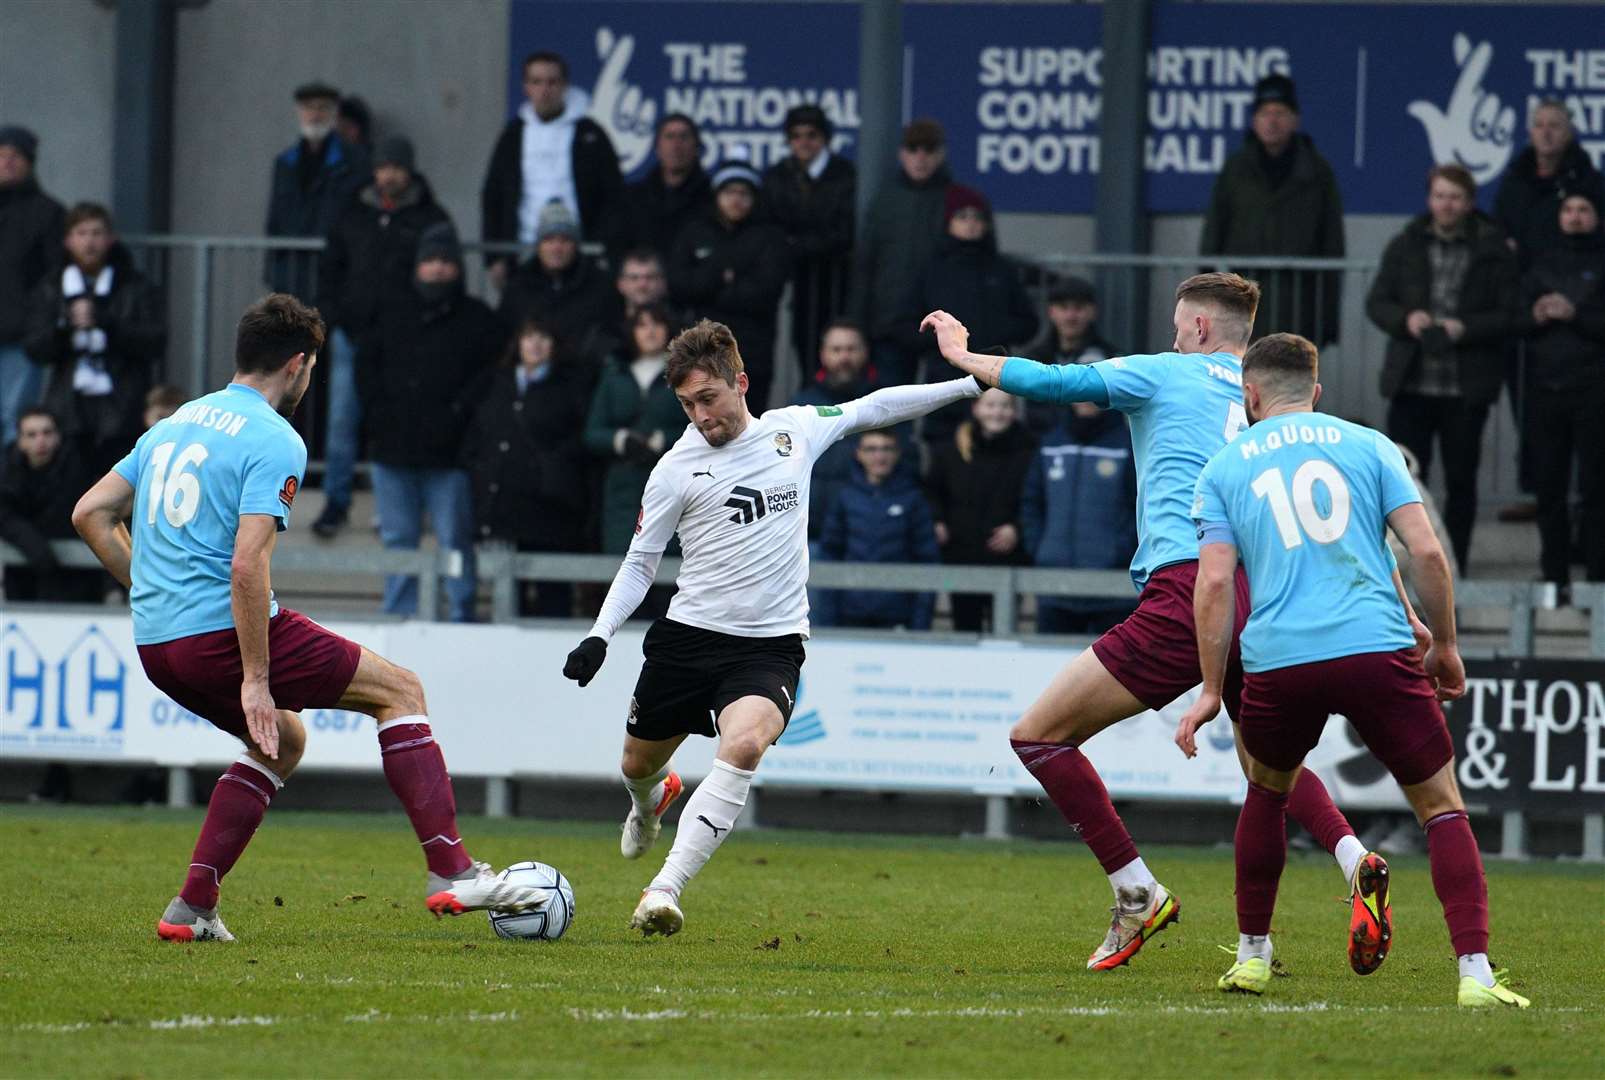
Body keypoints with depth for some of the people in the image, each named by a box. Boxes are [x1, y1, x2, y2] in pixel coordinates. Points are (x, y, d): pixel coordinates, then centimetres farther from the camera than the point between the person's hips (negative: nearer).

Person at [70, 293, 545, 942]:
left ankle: (192, 908, 18)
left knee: (283, 741, 30)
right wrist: (255, 678, -19)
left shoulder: (174, 425, 16)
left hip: (155, 645, 8)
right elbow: (248, 565, -20)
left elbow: (90, 513, 17)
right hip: (222, 632, -8)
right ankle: (450, 872, -4)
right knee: (401, 692, 4)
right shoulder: (274, 443, -10)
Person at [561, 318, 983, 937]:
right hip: (688, 635, 1)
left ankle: (665, 890, -30)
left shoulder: (794, 431, 4)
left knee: (744, 746, -29)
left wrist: (973, 383, 16)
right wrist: (600, 636, -7)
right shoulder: (677, 468, 0)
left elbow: (873, 409, 17)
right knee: (640, 763, 14)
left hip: (770, 646, -1)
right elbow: (639, 564, 6)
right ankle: (649, 805, 55)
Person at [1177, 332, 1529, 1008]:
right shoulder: (1367, 446, 12)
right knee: (1442, 807, 6)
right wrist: (1444, 644, 14)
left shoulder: (1223, 469, 13)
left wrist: (1211, 691, 7)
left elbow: (1215, 582, 3)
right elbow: (1426, 551, 3)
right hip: (1379, 649, -1)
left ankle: (1253, 955, 32)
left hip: (1279, 662, 1)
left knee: (1268, 791, 29)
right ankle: (1475, 973, -10)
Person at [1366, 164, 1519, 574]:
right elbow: (1376, 303, 9)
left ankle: (1455, 568, 17)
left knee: (1461, 480, 7)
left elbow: (1509, 315, -2)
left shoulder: (1493, 250, 0)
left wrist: (1465, 328, -17)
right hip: (1412, 383, 1)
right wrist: (1405, 319, -11)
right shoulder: (1404, 247, 8)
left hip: (1467, 387, -1)